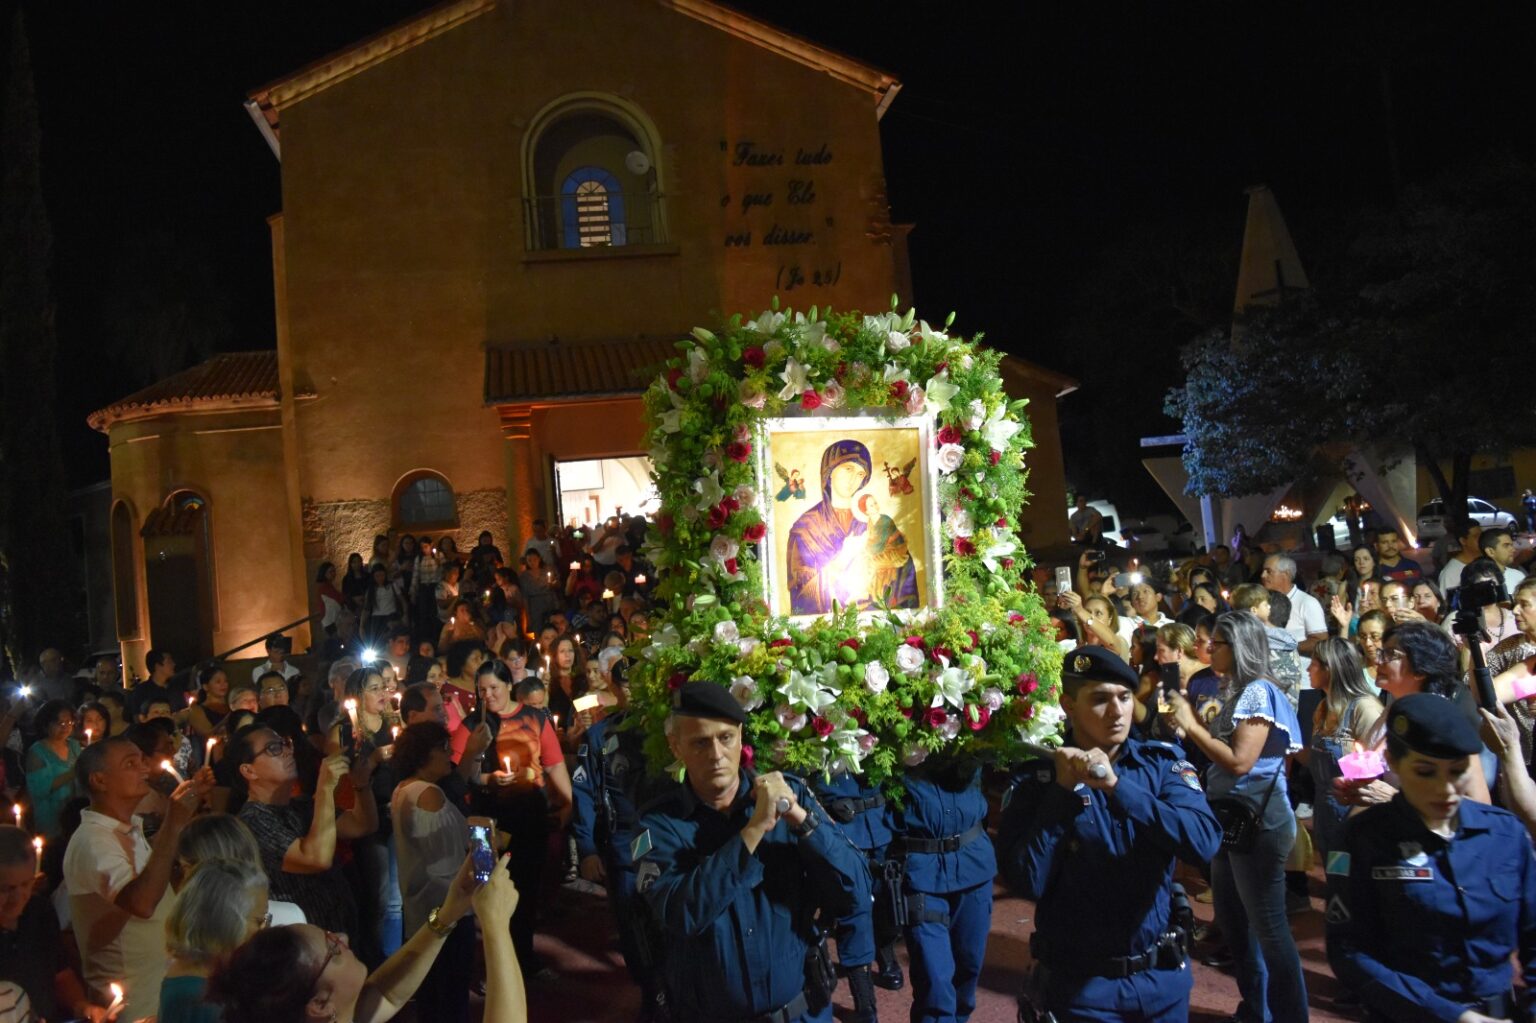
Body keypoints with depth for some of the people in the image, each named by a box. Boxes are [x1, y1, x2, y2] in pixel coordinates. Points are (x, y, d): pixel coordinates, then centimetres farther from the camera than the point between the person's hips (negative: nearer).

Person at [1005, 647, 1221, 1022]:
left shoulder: (1163, 762, -4)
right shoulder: (1038, 777, -8)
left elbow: (1204, 843, -20)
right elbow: (1029, 883, -17)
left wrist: (1116, 785, -26)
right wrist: (1063, 790, -20)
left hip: (1164, 977, 2)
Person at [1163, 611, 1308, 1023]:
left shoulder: (1258, 692, -16)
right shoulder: (1238, 692, 13)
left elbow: (1239, 761, -23)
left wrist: (1191, 726, -19)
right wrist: (1191, 720, 3)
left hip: (1259, 819, -10)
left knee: (1268, 925, -2)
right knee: (1232, 920, 18)